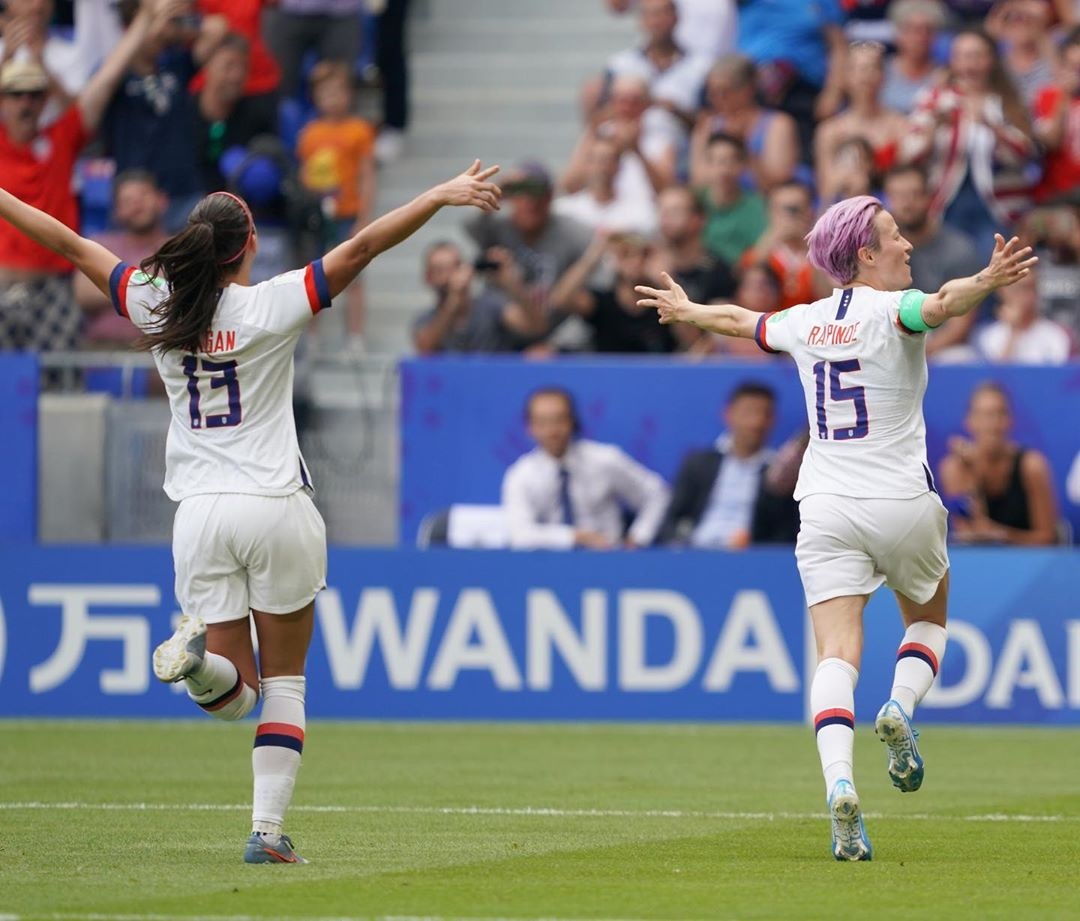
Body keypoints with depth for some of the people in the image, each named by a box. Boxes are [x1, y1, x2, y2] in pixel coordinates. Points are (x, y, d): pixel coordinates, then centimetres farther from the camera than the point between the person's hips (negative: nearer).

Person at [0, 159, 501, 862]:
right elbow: (363, 247, -13)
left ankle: (198, 654, -26)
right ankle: (269, 828, -2)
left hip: (200, 514, 3)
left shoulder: (155, 304, 1)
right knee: (286, 683, 9)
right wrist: (442, 195, -10)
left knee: (234, 694, 7)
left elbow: (71, 244, 10)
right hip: (276, 508, -3)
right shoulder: (273, 306, -8)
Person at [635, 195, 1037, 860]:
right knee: (928, 619, 23)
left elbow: (740, 320, 29)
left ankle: (840, 782, -29)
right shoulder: (889, 309, -7)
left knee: (838, 655, -8)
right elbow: (939, 306, -31)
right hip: (903, 504, -3)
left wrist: (687, 311, 49)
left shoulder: (806, 321, 10)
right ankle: (902, 706, -6)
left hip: (826, 507, 3)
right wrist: (987, 282, -47)